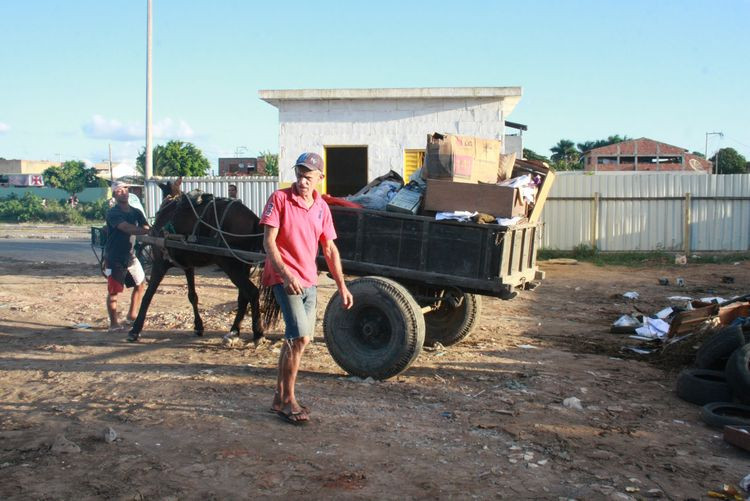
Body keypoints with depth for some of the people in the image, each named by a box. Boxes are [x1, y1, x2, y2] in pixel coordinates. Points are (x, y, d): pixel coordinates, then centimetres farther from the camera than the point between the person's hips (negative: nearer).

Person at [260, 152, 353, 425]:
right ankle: (288, 401, 0)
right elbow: (268, 242, -12)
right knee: (301, 337, -14)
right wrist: (286, 275, -23)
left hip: (309, 281, 7)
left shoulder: (321, 207, 9)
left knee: (295, 339, 12)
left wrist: (342, 286, 8)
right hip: (285, 278, -6)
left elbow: (330, 249, 12)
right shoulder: (280, 198, -7)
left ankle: (279, 397, 25)